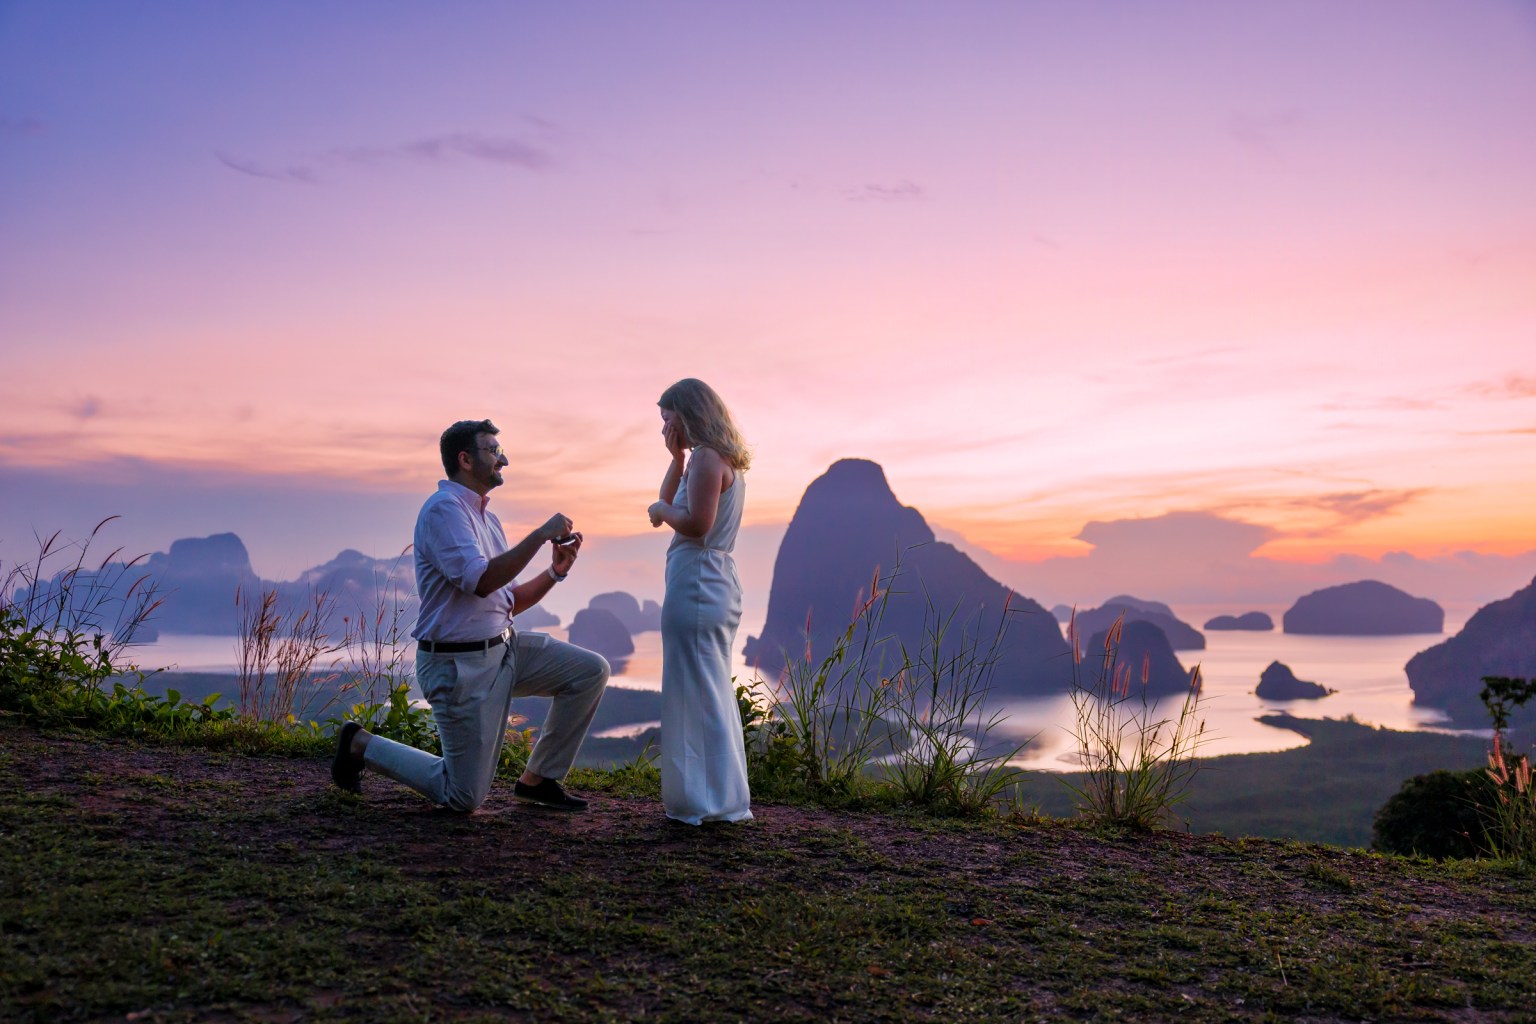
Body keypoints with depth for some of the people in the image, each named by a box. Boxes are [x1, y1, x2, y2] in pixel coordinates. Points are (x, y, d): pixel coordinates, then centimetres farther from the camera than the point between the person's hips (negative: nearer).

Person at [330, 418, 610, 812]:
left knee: (591, 671, -3)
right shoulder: (445, 508, -15)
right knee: (464, 797, -3)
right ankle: (361, 745, 16)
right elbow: (481, 582, -28)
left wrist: (554, 572, 0)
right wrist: (541, 534, -24)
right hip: (460, 664, -9)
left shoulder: (487, 518, 14)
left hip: (504, 647, 9)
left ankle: (537, 780, 8)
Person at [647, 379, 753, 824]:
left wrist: (661, 509, -5)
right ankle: (721, 798, 24)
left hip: (696, 585, -10)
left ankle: (706, 801, 2)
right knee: (713, 695, 16)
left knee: (695, 695, -4)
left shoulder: (707, 458, -12)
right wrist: (676, 457, 11)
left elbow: (697, 523, -22)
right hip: (718, 585, 10)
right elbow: (669, 501, 21)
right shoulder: (723, 461, 18)